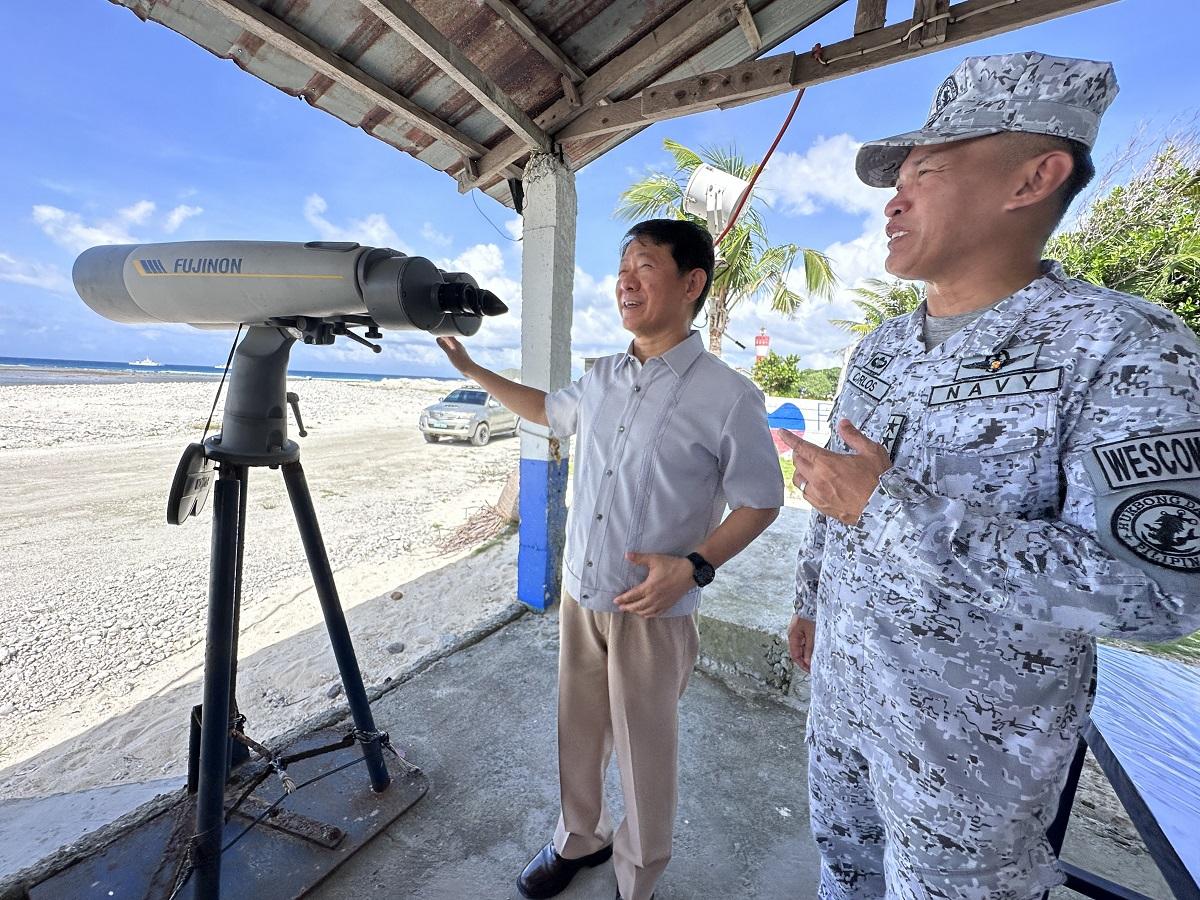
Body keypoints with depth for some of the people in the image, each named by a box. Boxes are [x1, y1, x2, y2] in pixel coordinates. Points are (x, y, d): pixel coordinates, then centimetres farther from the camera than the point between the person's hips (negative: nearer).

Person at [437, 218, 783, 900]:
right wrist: (471, 369, 22)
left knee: (645, 755, 14)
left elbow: (761, 501, -7)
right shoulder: (602, 379, 4)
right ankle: (579, 841, 51)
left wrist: (694, 566, -22)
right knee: (578, 735, 22)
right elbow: (551, 411, 23)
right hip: (579, 596, 6)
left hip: (653, 613, -5)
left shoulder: (728, 397, -14)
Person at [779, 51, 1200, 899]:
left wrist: (891, 509, -30)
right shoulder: (879, 349, 1)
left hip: (973, 730, -6)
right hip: (841, 681, 6)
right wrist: (811, 599, 15)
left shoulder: (1127, 348, -19)